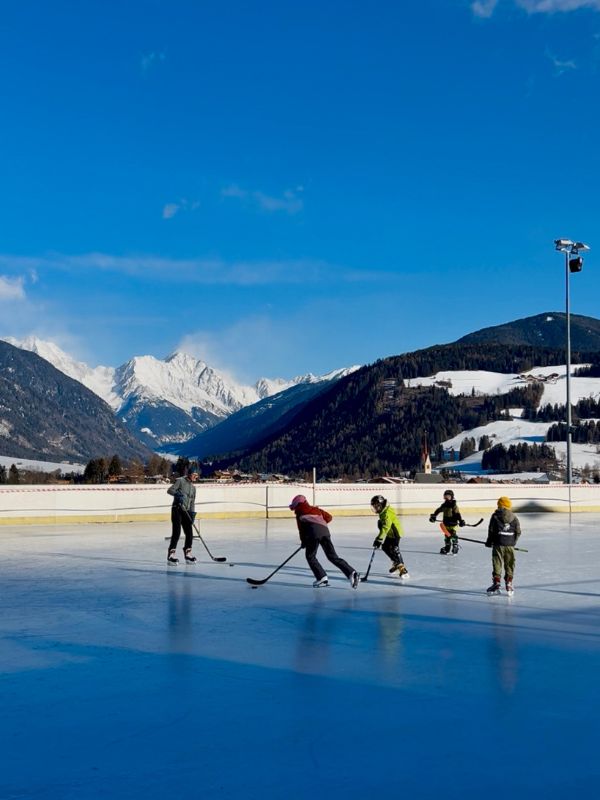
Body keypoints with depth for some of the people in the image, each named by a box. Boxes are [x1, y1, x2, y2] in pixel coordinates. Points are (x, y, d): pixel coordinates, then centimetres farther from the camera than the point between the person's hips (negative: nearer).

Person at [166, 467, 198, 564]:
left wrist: (192, 513, 4)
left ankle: (188, 554, 15)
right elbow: (170, 490, -11)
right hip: (177, 509, -7)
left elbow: (192, 501, 17)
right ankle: (171, 555, -12)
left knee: (189, 532, 4)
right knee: (177, 532, -13)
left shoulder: (193, 487, 18)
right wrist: (178, 494, -28)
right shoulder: (180, 481, -2)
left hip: (186, 511, 7)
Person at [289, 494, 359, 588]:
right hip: (325, 530, 5)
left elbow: (301, 528, 15)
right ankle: (351, 573, -7)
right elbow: (329, 517, 29)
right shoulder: (316, 509, 33)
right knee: (333, 556, 7)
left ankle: (322, 578, 2)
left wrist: (303, 541, 25)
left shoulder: (299, 513, 20)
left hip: (313, 531, -5)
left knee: (310, 556, 12)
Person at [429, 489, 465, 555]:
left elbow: (458, 514, -17)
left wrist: (461, 521, -24)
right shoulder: (444, 505, 6)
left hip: (453, 523, -6)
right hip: (446, 523, 6)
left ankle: (455, 548, -5)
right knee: (447, 536, 12)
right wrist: (433, 516, 9)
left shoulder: (454, 506, -12)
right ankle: (447, 548, 22)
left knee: (453, 535, -13)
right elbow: (438, 510, 16)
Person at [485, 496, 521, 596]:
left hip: (498, 544, -3)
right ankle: (509, 585, 15)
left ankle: (496, 584, -2)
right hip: (510, 545, 3)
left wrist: (489, 542, 10)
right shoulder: (514, 517, 5)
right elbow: (518, 532, 7)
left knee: (497, 564, 1)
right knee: (509, 565, 11)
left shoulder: (495, 516, -4)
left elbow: (491, 530, -2)